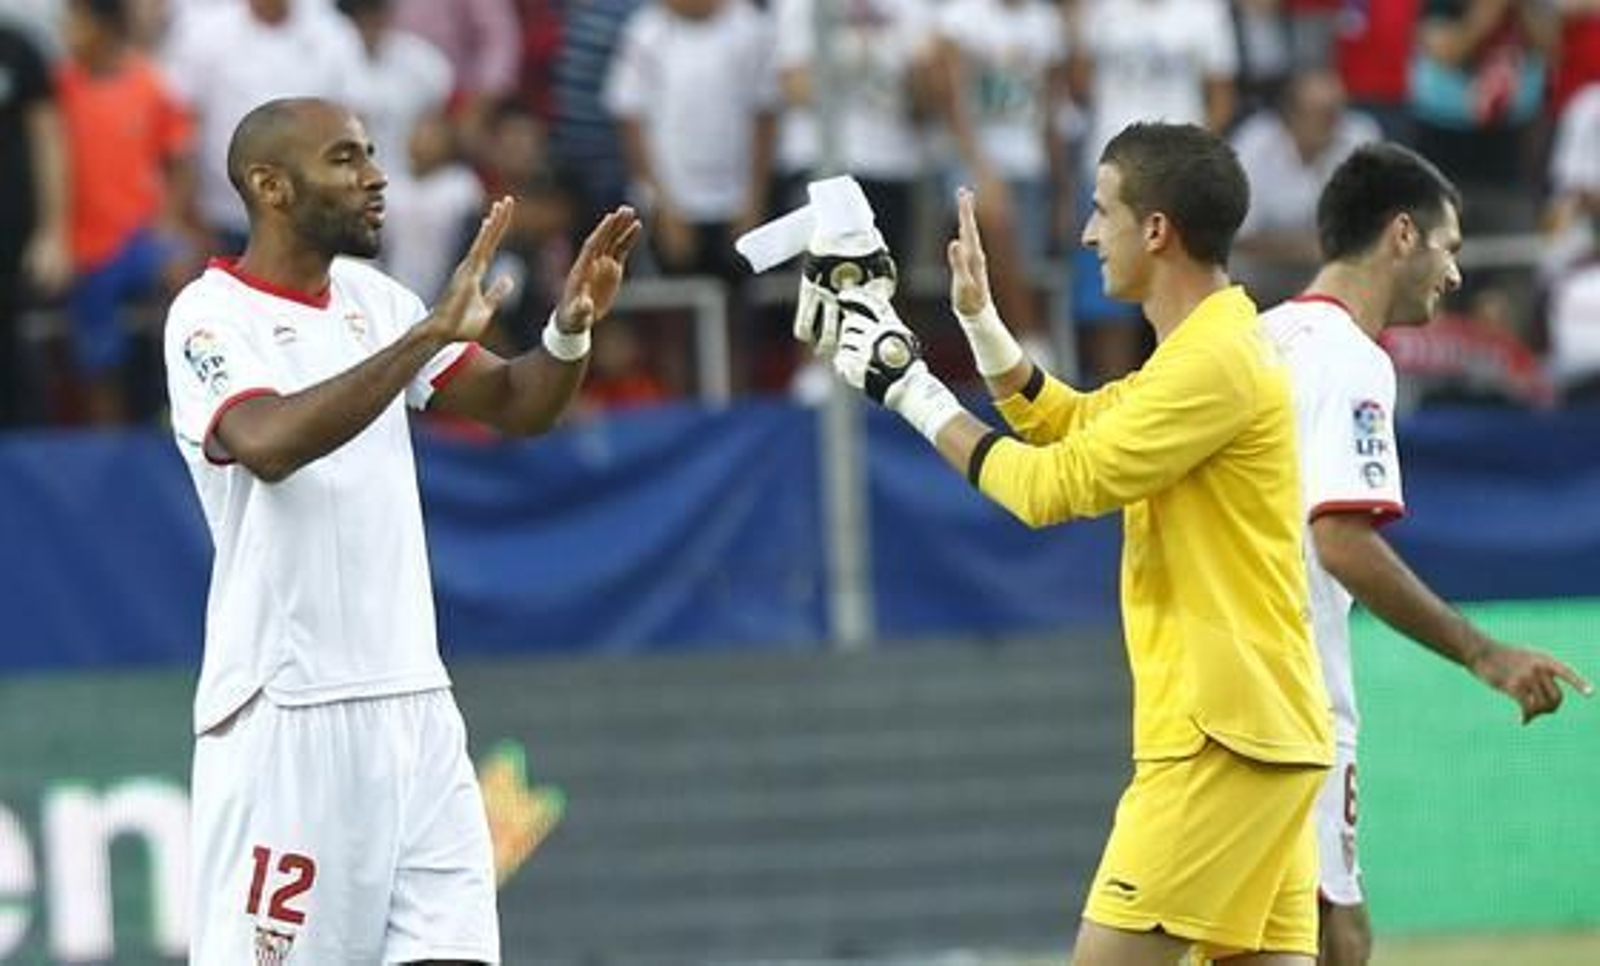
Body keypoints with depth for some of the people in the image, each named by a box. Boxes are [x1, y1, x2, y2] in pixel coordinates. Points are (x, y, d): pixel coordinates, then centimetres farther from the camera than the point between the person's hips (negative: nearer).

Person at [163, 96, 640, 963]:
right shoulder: (212, 316, -9)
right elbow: (268, 443, -28)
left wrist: (570, 328, -8)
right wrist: (430, 335, -32)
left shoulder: (372, 301, 13)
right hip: (285, 713, -7)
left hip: (411, 698, 7)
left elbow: (517, 404, 14)